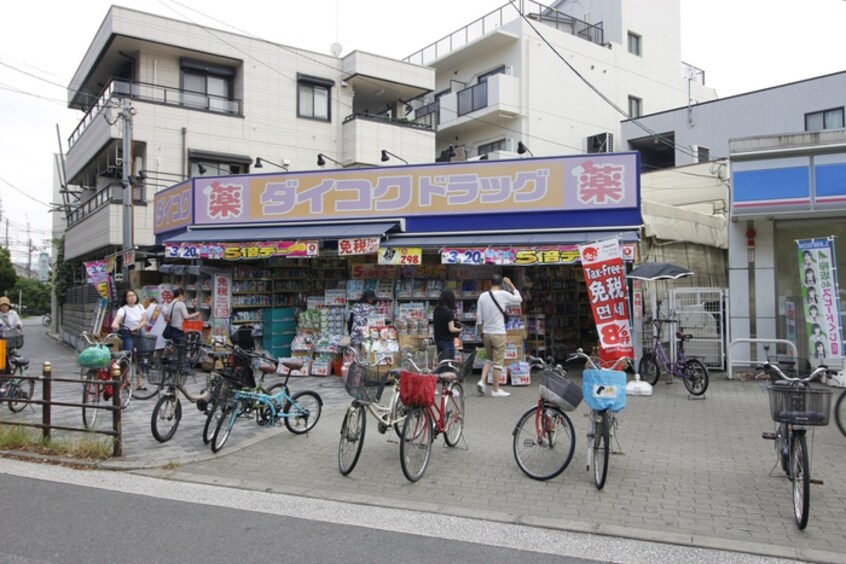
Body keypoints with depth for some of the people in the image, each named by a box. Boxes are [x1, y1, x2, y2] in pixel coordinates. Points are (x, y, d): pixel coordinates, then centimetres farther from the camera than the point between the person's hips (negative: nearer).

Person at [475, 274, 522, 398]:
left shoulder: (482, 296, 2)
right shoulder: (504, 294, -10)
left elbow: (479, 317, 4)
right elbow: (519, 299, 8)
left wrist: (481, 333, 16)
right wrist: (511, 285, 13)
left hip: (486, 333, 5)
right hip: (499, 333, -4)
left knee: (489, 359, 22)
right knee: (498, 362, 4)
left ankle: (482, 381, 7)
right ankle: (495, 390, 9)